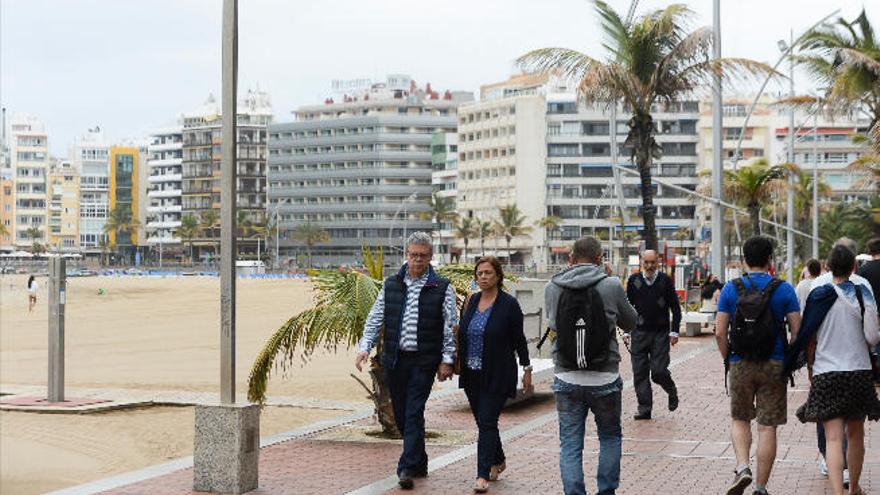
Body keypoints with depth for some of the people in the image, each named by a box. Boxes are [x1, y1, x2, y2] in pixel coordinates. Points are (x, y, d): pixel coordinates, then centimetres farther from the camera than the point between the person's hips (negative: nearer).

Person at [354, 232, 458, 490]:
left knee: (414, 413, -10)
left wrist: (446, 360, -5)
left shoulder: (442, 288, 0)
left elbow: (450, 327, 0)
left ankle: (407, 468, -10)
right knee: (401, 414, 9)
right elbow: (375, 319, 11)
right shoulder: (391, 285, 9)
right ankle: (419, 463, 23)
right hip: (394, 360, 4)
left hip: (424, 362, -4)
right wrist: (365, 347, -1)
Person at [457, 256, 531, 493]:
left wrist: (526, 368, -3)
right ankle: (498, 461, 35)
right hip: (472, 374, 6)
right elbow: (462, 335, 13)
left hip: (497, 375, -6)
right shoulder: (471, 302, 8)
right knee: (483, 421, 14)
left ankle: (483, 475, -8)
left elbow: (518, 338, -3)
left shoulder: (509, 304, -7)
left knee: (487, 422, -9)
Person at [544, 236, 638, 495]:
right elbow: (630, 322, 5)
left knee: (570, 444, 8)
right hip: (604, 377, -1)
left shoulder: (552, 287, -2)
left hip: (566, 378, 1)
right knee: (610, 437, 19)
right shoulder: (611, 285, -9)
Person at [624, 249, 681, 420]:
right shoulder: (634, 281, 5)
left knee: (658, 371, -8)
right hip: (639, 332, 2)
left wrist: (674, 331, -2)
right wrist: (626, 331, 7)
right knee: (639, 373, 0)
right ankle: (644, 409, 7)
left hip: (660, 333, -2)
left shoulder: (665, 280, 1)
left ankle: (672, 392, 22)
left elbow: (675, 307, 5)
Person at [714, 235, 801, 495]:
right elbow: (797, 331, -5)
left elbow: (720, 332, -4)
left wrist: (728, 359, 8)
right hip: (774, 366, -1)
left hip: (740, 365, 1)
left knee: (739, 419, 18)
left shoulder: (731, 289, -1)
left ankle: (743, 467, -4)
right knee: (767, 426, 4)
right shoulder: (783, 289, -3)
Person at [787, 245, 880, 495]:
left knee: (834, 438, -7)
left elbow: (807, 338, -1)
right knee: (855, 434, 19)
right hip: (859, 371, 2)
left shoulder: (818, 296, -3)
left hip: (826, 374, -2)